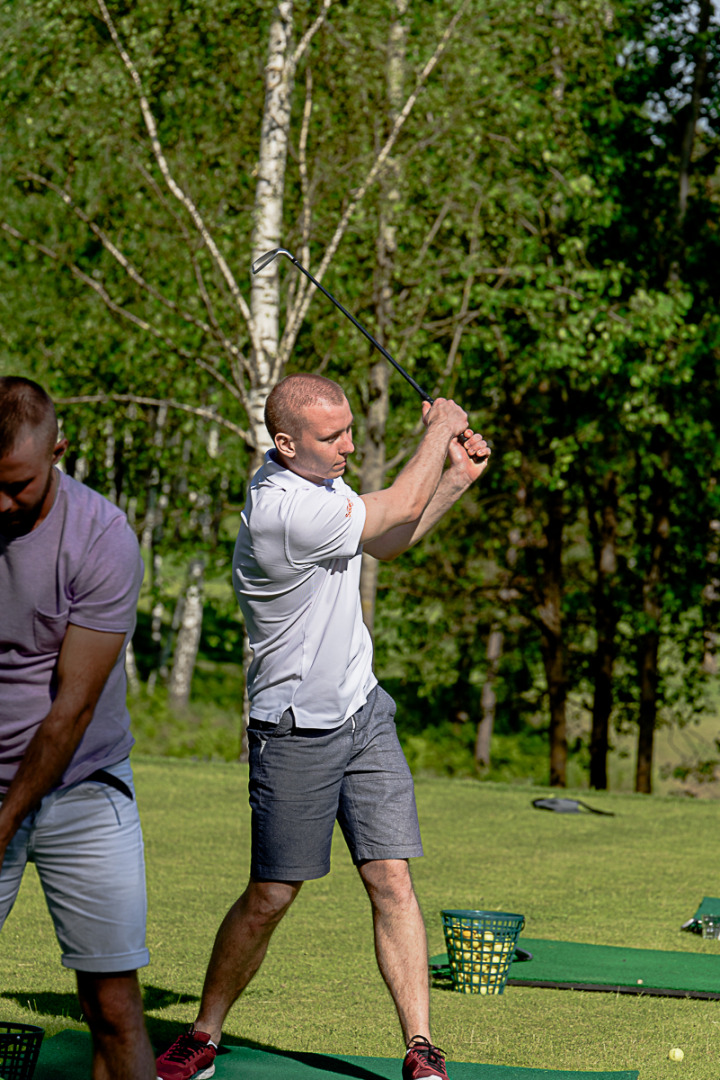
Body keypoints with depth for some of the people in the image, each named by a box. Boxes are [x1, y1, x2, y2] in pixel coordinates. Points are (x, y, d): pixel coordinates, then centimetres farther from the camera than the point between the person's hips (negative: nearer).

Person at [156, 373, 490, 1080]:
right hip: (295, 732, -7)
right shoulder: (282, 511, -26)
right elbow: (401, 509, -17)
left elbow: (383, 541, 22)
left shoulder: (317, 477, 4)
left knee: (391, 878, -2)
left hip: (363, 712, 7)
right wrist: (439, 430, 0)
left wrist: (456, 478, 10)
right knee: (270, 896, -1)